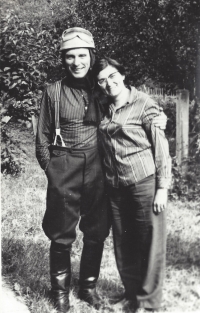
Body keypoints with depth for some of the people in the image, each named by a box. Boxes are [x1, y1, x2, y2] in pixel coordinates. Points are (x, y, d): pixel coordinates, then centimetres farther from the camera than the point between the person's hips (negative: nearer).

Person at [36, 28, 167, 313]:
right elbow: (43, 136, 4)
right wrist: (51, 170, -2)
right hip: (64, 169, -2)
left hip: (96, 167, 2)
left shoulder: (100, 90, 4)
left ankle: (88, 285, 29)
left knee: (96, 231, 10)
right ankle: (60, 289, 24)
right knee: (62, 234, 5)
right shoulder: (54, 92, -1)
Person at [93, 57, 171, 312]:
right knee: (123, 243, 13)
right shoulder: (105, 110, 10)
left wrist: (163, 187, -12)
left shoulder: (144, 104, -7)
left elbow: (161, 146, -9)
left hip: (144, 183, -6)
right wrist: (105, 181, 8)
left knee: (149, 242, 2)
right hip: (116, 187, 6)